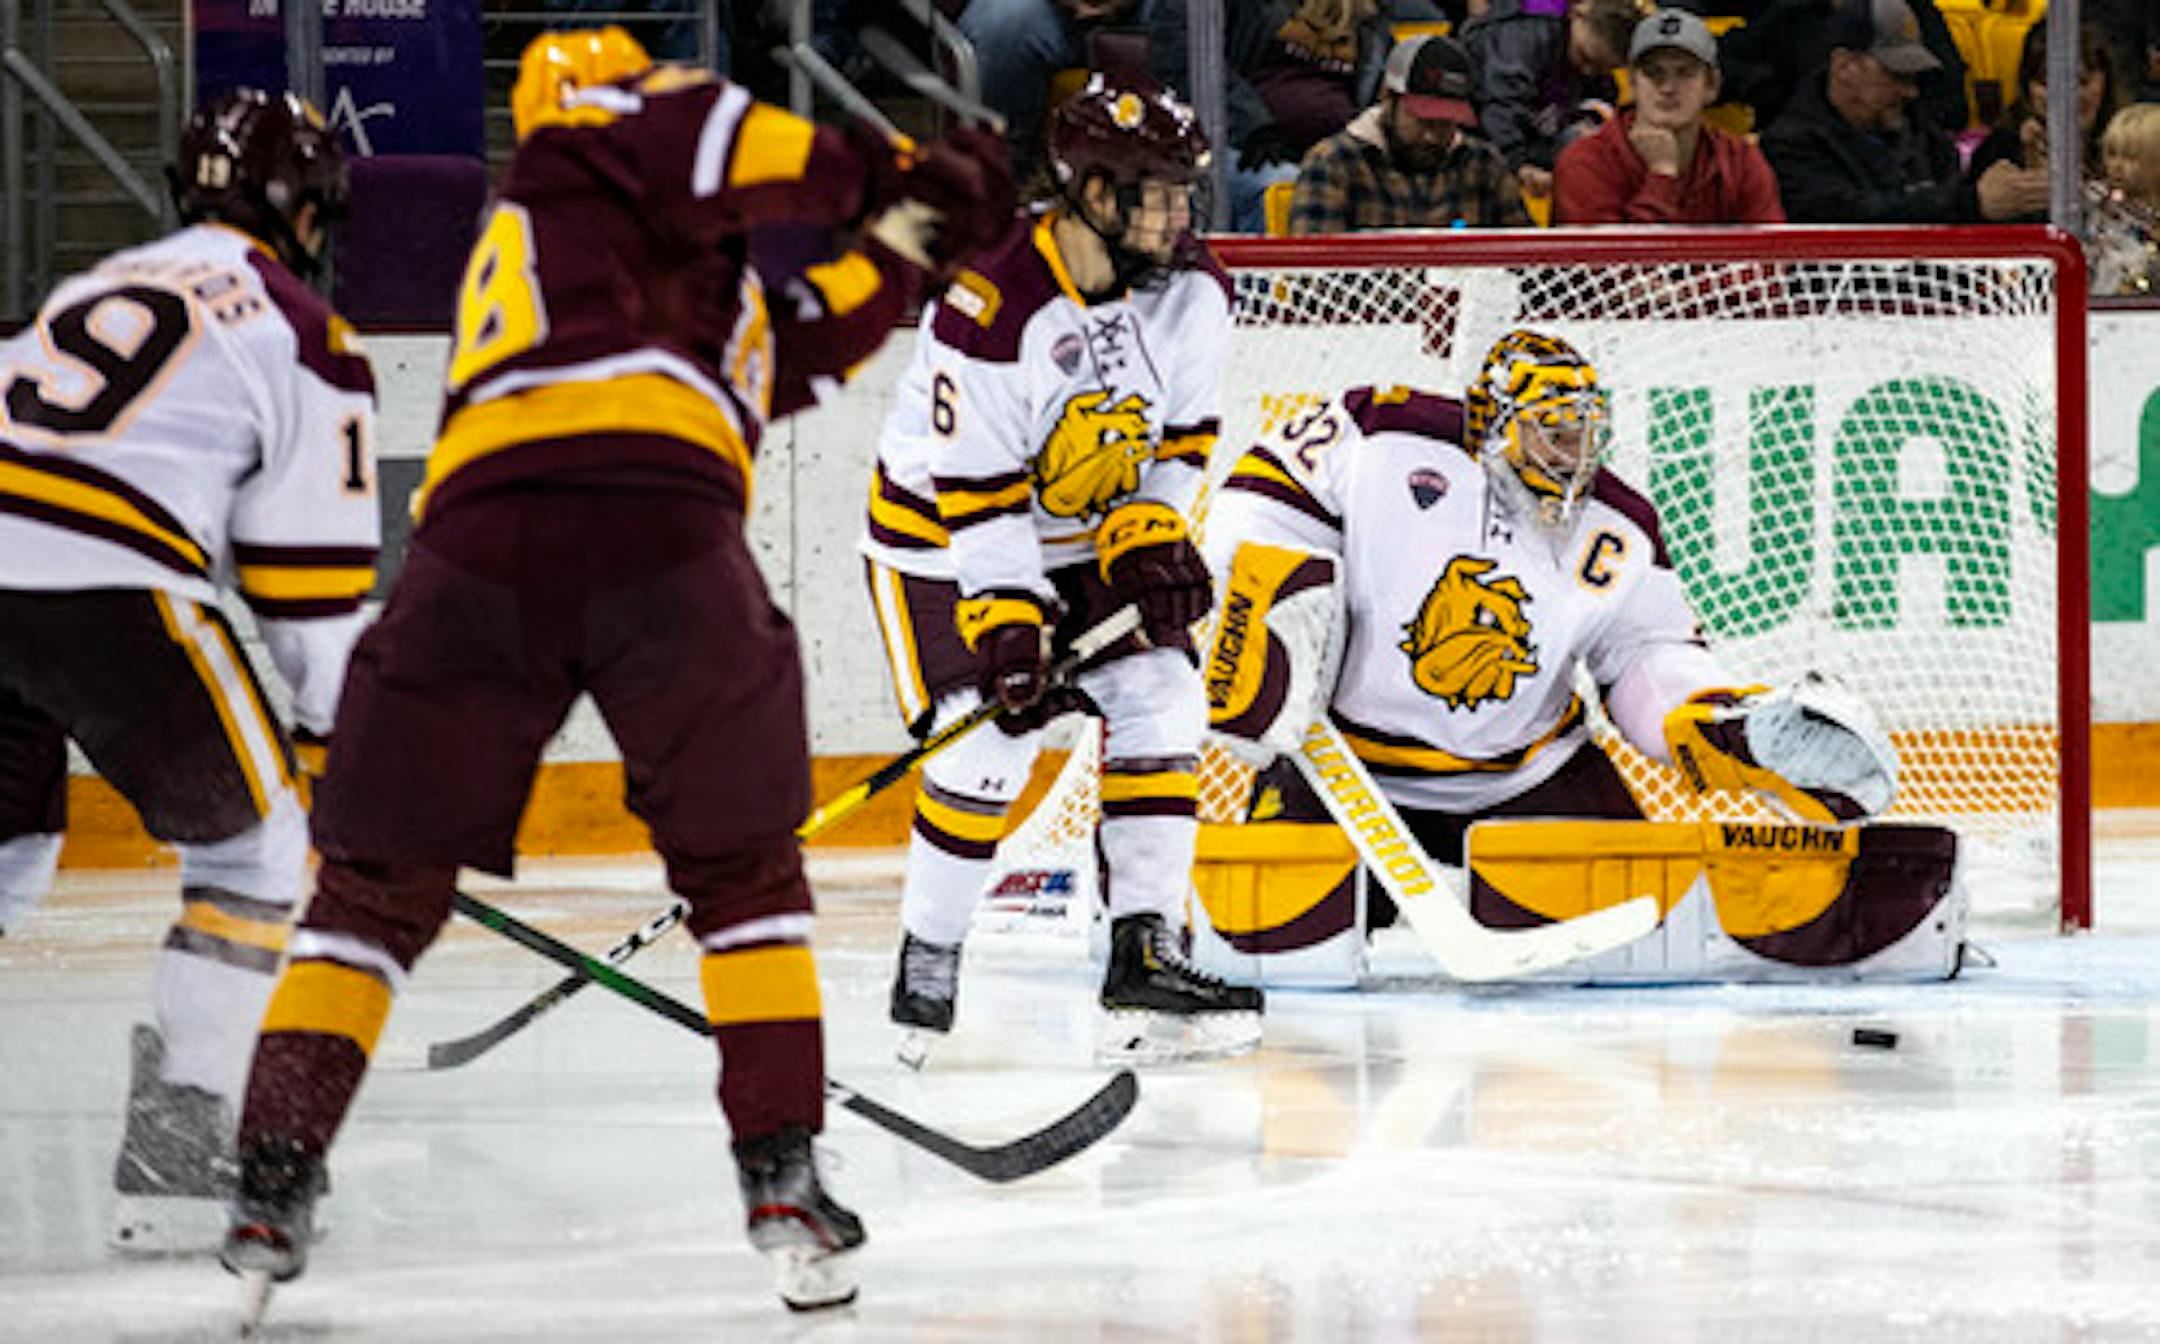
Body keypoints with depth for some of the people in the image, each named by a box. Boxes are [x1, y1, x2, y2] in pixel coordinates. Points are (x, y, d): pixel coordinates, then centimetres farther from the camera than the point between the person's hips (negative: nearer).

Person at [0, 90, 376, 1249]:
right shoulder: (301, 337, 9)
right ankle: (175, 1156, 3)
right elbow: (311, 582, 6)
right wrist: (336, 739, 16)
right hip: (105, 594, -6)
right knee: (255, 846, 11)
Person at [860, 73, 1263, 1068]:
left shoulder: (1192, 292, -10)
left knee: (1161, 703, -9)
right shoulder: (992, 309, -29)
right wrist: (1003, 623, -28)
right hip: (944, 534, -6)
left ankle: (1143, 956, -6)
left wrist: (1149, 540, -15)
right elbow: (974, 489, -26)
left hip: (1087, 533, 6)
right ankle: (928, 958, 2)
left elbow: (1180, 437, 0)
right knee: (990, 743, -18)